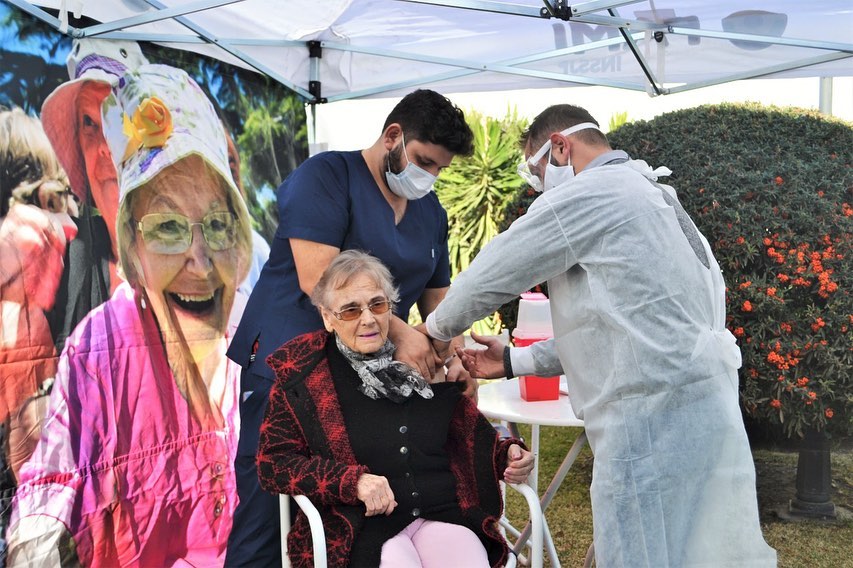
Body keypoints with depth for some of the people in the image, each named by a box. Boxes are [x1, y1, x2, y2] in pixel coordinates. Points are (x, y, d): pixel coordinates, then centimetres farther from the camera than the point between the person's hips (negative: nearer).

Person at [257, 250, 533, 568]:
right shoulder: (301, 374, 3)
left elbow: (469, 434, 22)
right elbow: (273, 464, -1)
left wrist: (507, 456, 1)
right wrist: (354, 481, -14)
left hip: (443, 514, 3)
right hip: (362, 526, -3)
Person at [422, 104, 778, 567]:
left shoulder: (584, 194, -7)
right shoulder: (643, 192, 24)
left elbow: (490, 275, -3)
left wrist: (437, 328, 16)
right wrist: (514, 362, 23)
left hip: (655, 417, -10)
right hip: (697, 406, 10)